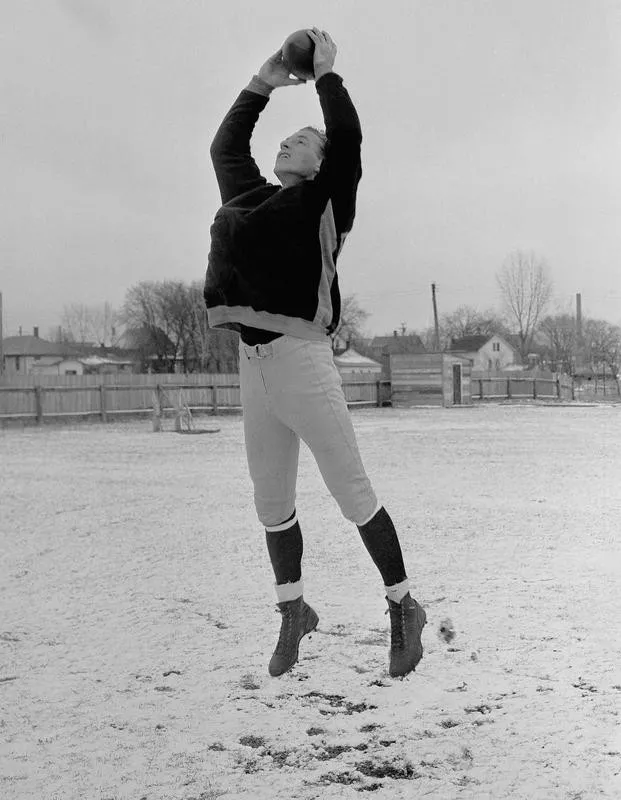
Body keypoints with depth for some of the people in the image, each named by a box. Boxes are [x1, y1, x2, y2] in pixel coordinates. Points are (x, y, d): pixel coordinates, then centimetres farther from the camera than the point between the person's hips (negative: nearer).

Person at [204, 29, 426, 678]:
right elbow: (224, 146, 34)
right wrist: (263, 84, 30)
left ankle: (403, 608, 12)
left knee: (353, 495, -1)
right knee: (271, 504, 13)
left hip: (300, 358, -6)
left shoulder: (324, 198, 4)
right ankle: (293, 612, 28)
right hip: (252, 366, 6)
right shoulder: (250, 198, 20)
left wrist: (326, 74, 2)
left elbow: (348, 138, -11)